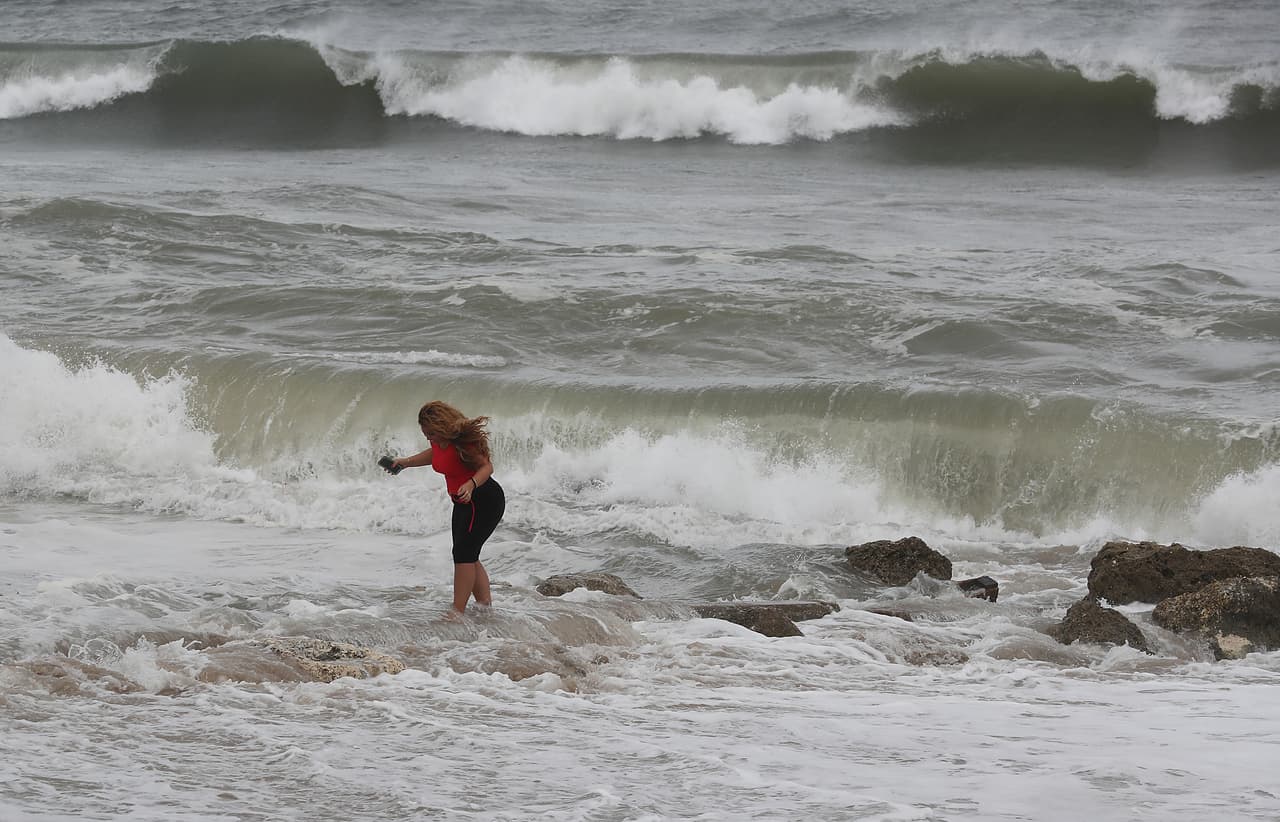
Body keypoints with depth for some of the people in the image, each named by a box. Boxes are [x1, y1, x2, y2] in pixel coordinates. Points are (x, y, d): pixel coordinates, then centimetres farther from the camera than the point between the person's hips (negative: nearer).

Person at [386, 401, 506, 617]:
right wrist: (405, 462, 26)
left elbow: (487, 466, -23)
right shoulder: (439, 441, 0)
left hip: (484, 500, -10)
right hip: (465, 502, 10)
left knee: (464, 553, -15)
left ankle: (457, 613, -16)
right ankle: (486, 604, 16)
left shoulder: (463, 443, -26)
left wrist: (471, 484, -40)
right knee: (468, 557, 10)